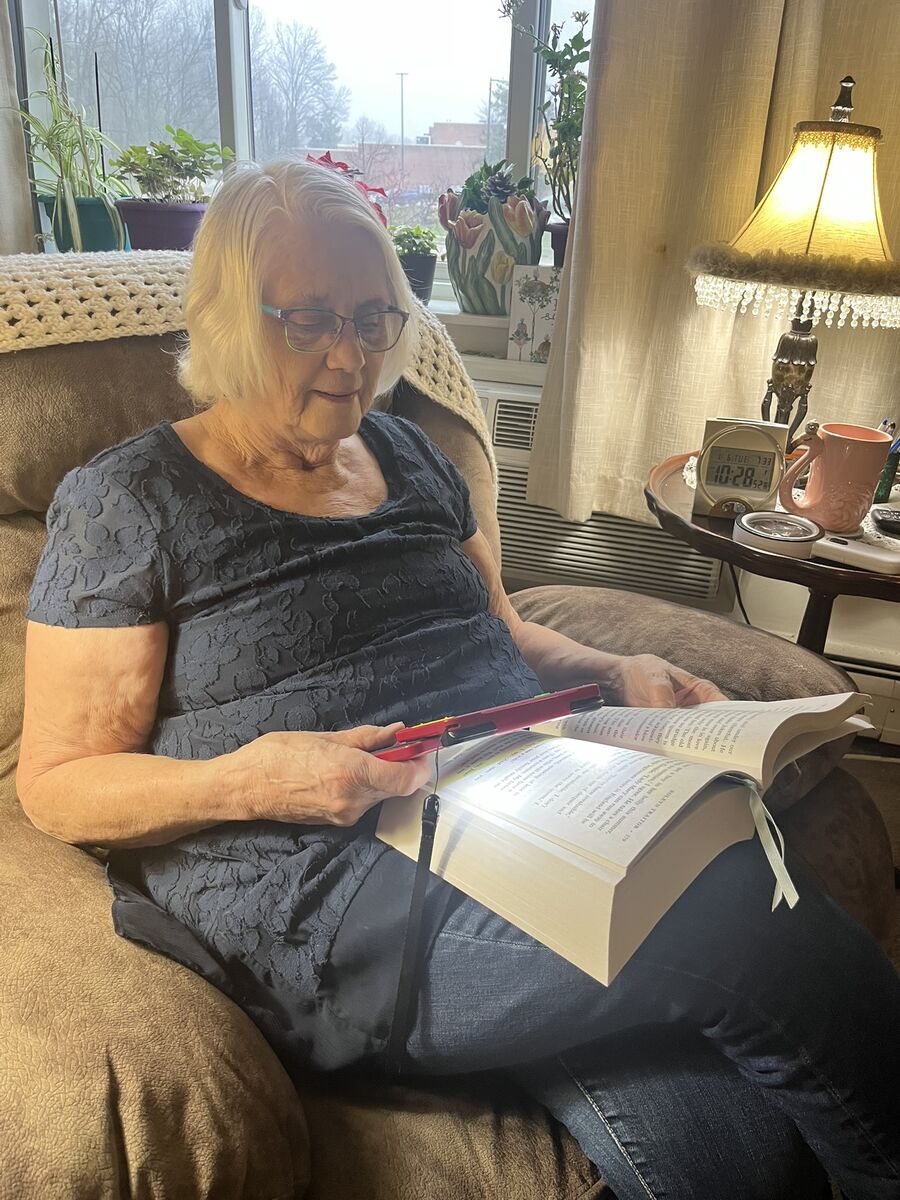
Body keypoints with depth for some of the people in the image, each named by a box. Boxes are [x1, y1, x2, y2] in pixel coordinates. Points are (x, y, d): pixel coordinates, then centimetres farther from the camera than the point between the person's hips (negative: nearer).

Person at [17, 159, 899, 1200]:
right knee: (770, 937, -23)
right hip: (316, 894, -5)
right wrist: (249, 780, -20)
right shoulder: (127, 503, 1)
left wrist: (616, 674, 6)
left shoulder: (406, 454, 17)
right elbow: (57, 782, -1)